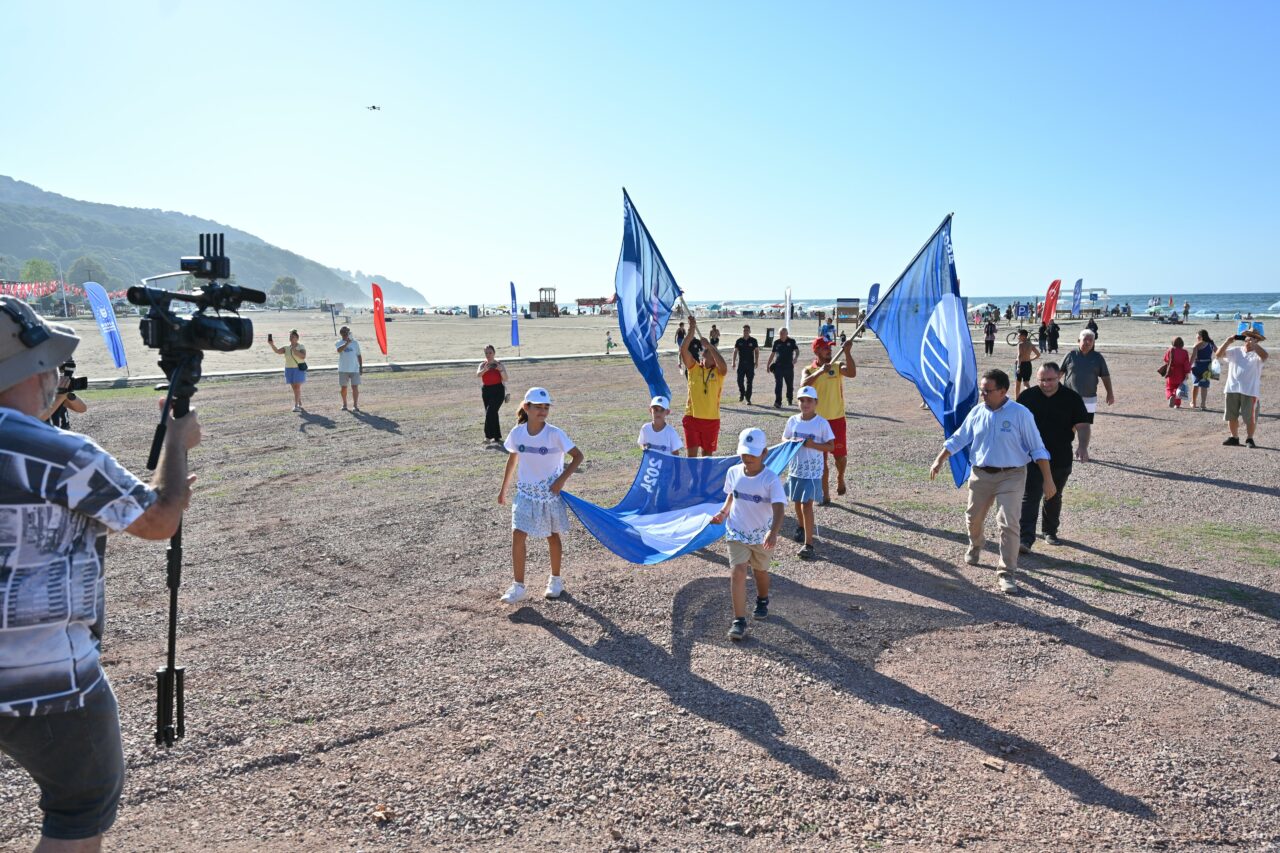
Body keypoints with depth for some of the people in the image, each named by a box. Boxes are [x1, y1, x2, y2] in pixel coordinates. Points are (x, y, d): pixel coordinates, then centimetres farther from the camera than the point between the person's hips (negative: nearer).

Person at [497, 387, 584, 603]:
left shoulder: (554, 434, -17)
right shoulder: (517, 433, -7)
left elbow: (577, 456, -12)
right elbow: (512, 459, 9)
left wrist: (562, 479, -20)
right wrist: (504, 488, 15)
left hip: (550, 493, -2)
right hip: (526, 493, 2)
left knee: (552, 536, 12)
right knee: (518, 535, -8)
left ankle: (555, 580, 31)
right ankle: (518, 586, 0)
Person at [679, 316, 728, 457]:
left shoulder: (718, 372, -1)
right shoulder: (694, 367, 2)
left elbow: (723, 366, -25)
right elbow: (683, 350, -11)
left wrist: (710, 345, -22)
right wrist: (692, 330, -16)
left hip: (711, 419, 0)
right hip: (692, 417, 0)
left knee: (707, 453, 13)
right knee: (692, 453, -3)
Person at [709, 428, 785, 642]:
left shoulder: (771, 480, -21)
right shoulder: (733, 473, -8)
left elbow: (778, 509, -30)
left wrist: (773, 533, -46)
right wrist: (724, 512, -3)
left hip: (761, 534, -1)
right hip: (737, 532, 1)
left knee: (760, 570, 20)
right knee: (738, 571, -13)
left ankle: (762, 601, 51)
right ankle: (739, 621, -10)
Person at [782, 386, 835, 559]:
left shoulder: (822, 423, -10)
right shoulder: (793, 420, 1)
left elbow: (830, 446, -7)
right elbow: (784, 438, 12)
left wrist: (813, 444, -23)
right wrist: (791, 442, -11)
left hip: (812, 471, -5)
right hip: (795, 468, 5)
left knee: (807, 504, -12)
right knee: (798, 501, 21)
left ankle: (808, 544, -9)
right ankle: (801, 527, 49)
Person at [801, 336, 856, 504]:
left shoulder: (837, 367, 1)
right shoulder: (809, 370, -1)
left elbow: (852, 373, -19)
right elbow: (804, 384, -22)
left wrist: (847, 353, -25)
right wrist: (820, 371, -33)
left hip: (837, 419, 1)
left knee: (840, 455, 7)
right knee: (821, 458, 4)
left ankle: (840, 478, 39)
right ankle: (825, 494, 12)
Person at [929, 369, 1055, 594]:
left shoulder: (1020, 414, -11)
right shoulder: (976, 412, 1)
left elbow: (1037, 449, -7)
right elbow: (958, 439, 12)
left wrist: (1048, 480, -9)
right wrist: (939, 460, 5)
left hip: (1011, 476, -4)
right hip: (981, 474, 4)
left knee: (1009, 524, -11)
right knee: (974, 517, 17)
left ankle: (1006, 574, -3)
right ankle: (975, 545, 50)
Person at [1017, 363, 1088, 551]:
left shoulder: (1071, 398, -3)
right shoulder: (1027, 396, -2)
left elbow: (1082, 425, 0)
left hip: (1060, 459, 1)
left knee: (1054, 497, 17)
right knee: (1030, 497, -9)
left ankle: (1050, 532, 35)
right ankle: (1026, 539, -14)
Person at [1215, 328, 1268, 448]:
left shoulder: (1256, 353, -1)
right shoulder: (1235, 351, 9)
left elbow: (1264, 356, -24)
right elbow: (1218, 354, 0)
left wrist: (1253, 344, -23)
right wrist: (1228, 341, -10)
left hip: (1250, 391, -4)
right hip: (1232, 389, 4)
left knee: (1250, 417, 1)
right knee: (1231, 416, 10)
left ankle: (1249, 439, 14)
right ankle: (1234, 437, 22)